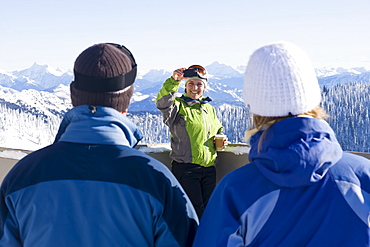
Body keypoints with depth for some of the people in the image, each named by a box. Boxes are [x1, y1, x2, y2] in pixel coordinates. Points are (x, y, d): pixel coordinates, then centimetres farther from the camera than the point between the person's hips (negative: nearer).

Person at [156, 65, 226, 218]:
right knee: (196, 213, -6)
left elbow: (218, 130, 28)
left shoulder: (209, 109, 15)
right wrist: (174, 81, -39)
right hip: (186, 169, -6)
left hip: (208, 169, 6)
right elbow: (163, 103, -26)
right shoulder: (178, 105, -3)